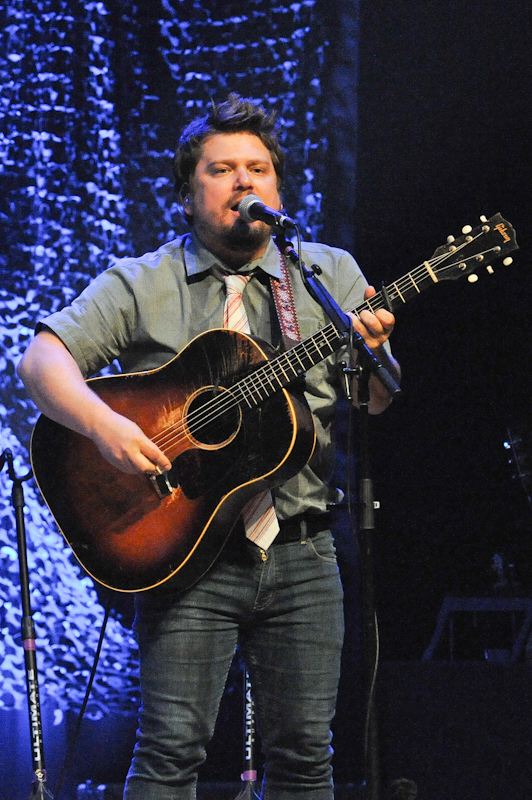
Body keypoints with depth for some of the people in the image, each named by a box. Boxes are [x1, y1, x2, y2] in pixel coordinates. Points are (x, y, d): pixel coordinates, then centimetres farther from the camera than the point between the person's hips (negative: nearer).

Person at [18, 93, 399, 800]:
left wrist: (371, 355, -18)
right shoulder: (139, 285, 5)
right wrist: (103, 424, -24)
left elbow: (377, 403, 6)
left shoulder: (330, 276, 11)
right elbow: (42, 358, -5)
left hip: (302, 555, 2)